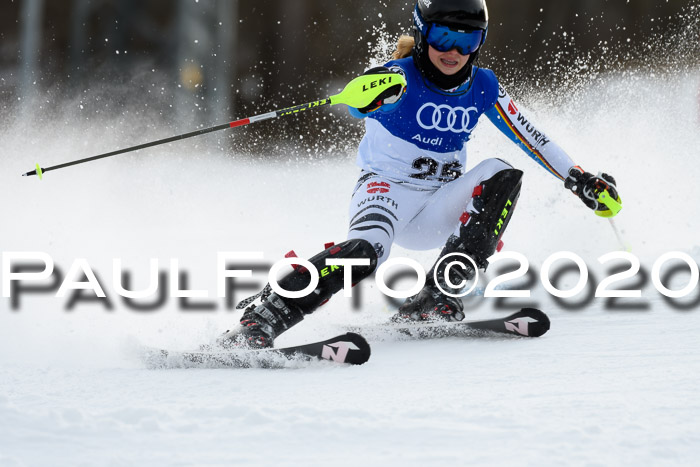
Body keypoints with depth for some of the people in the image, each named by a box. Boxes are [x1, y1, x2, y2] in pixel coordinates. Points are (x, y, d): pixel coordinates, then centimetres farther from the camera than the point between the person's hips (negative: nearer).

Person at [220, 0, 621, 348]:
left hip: (438, 212, 5)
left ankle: (438, 296, -24)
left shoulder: (483, 87, 3)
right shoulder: (403, 77, -12)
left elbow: (532, 139, 13)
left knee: (502, 176, -19)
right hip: (385, 190, -5)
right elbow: (359, 105, -33)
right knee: (367, 248, -35)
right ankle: (263, 319, -35)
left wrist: (581, 180, 8)